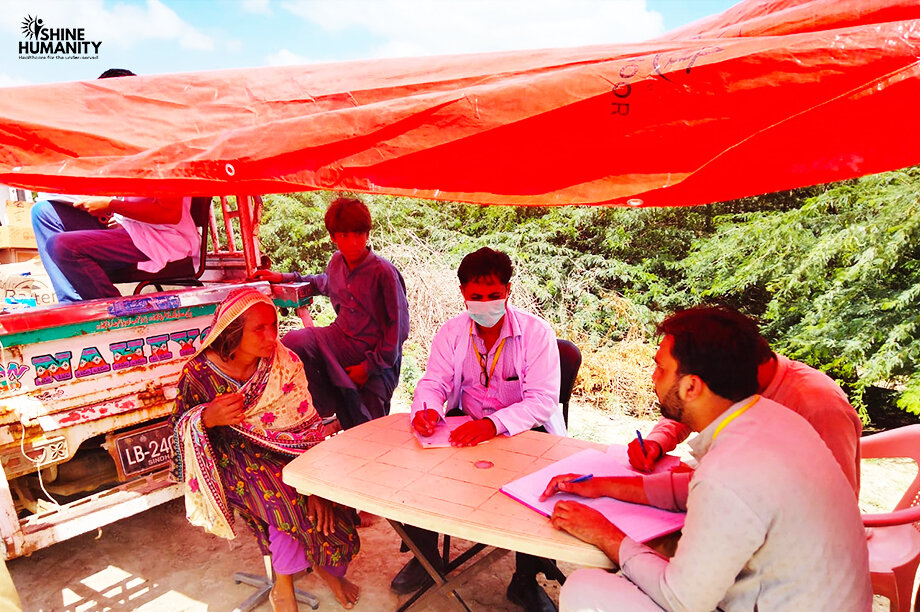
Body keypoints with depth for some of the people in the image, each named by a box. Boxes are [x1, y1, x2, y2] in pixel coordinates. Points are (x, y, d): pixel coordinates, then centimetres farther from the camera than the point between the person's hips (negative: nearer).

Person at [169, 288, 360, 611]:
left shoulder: (286, 363, -7)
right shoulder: (200, 372, -10)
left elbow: (309, 426, -11)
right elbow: (180, 434, -4)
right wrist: (207, 418, -28)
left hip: (285, 449, 3)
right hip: (234, 456, -2)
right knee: (285, 493, -29)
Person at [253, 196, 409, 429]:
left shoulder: (384, 273, -18)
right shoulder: (337, 262, 0)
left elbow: (399, 326, -13)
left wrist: (369, 366, -12)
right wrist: (284, 277, 22)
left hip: (374, 354, -4)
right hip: (340, 341, 5)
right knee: (293, 342, -24)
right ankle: (325, 406, -6)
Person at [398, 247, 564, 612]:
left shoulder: (536, 332, -12)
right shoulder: (451, 332, 0)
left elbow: (543, 399, -19)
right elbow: (434, 383, 0)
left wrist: (494, 425, -36)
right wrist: (425, 409, -25)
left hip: (523, 431, -3)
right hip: (465, 428, 3)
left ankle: (525, 581, 1)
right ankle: (426, 557, 13)